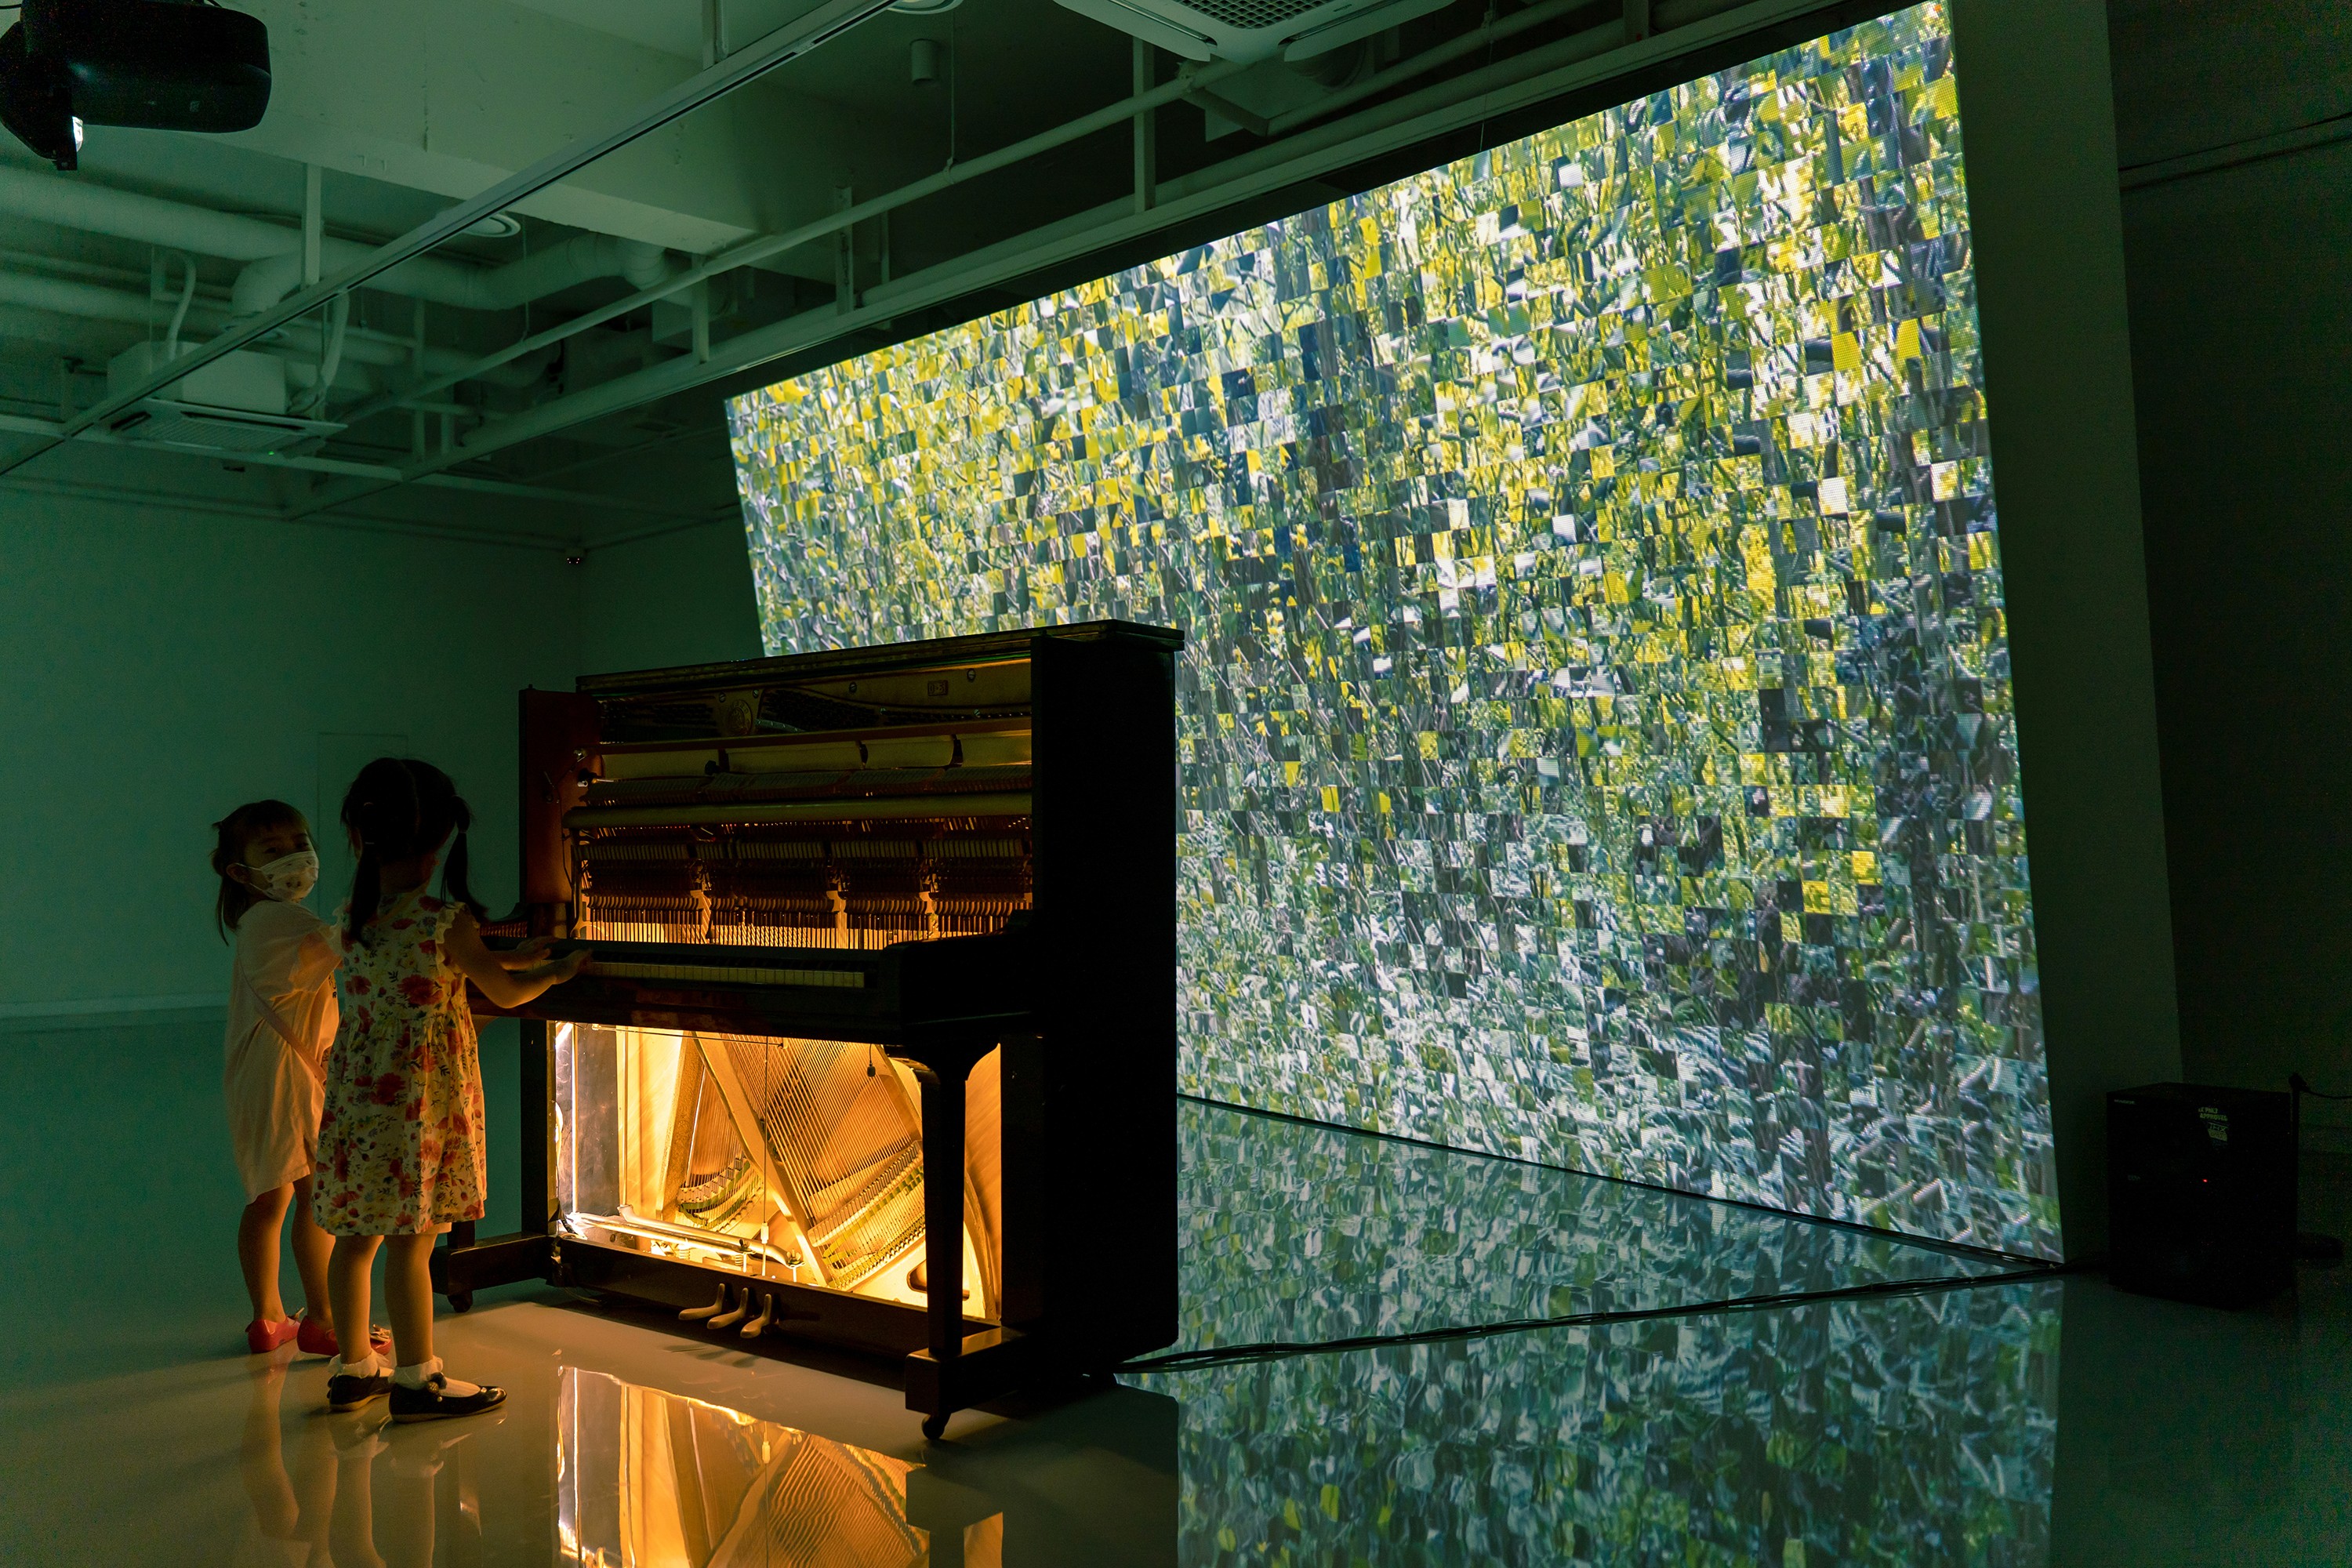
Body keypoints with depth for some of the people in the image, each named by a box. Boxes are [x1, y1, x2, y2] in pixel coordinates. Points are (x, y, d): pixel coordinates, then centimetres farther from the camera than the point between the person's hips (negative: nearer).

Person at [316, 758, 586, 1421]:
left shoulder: (352, 917, 4)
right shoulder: (447, 920, -15)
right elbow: (508, 994, -2)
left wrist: (512, 958, 23)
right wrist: (559, 971, 17)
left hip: (354, 1091, 7)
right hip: (418, 1098, -7)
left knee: (356, 1236, 14)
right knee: (410, 1241, 1)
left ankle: (353, 1368, 27)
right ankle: (417, 1379, 11)